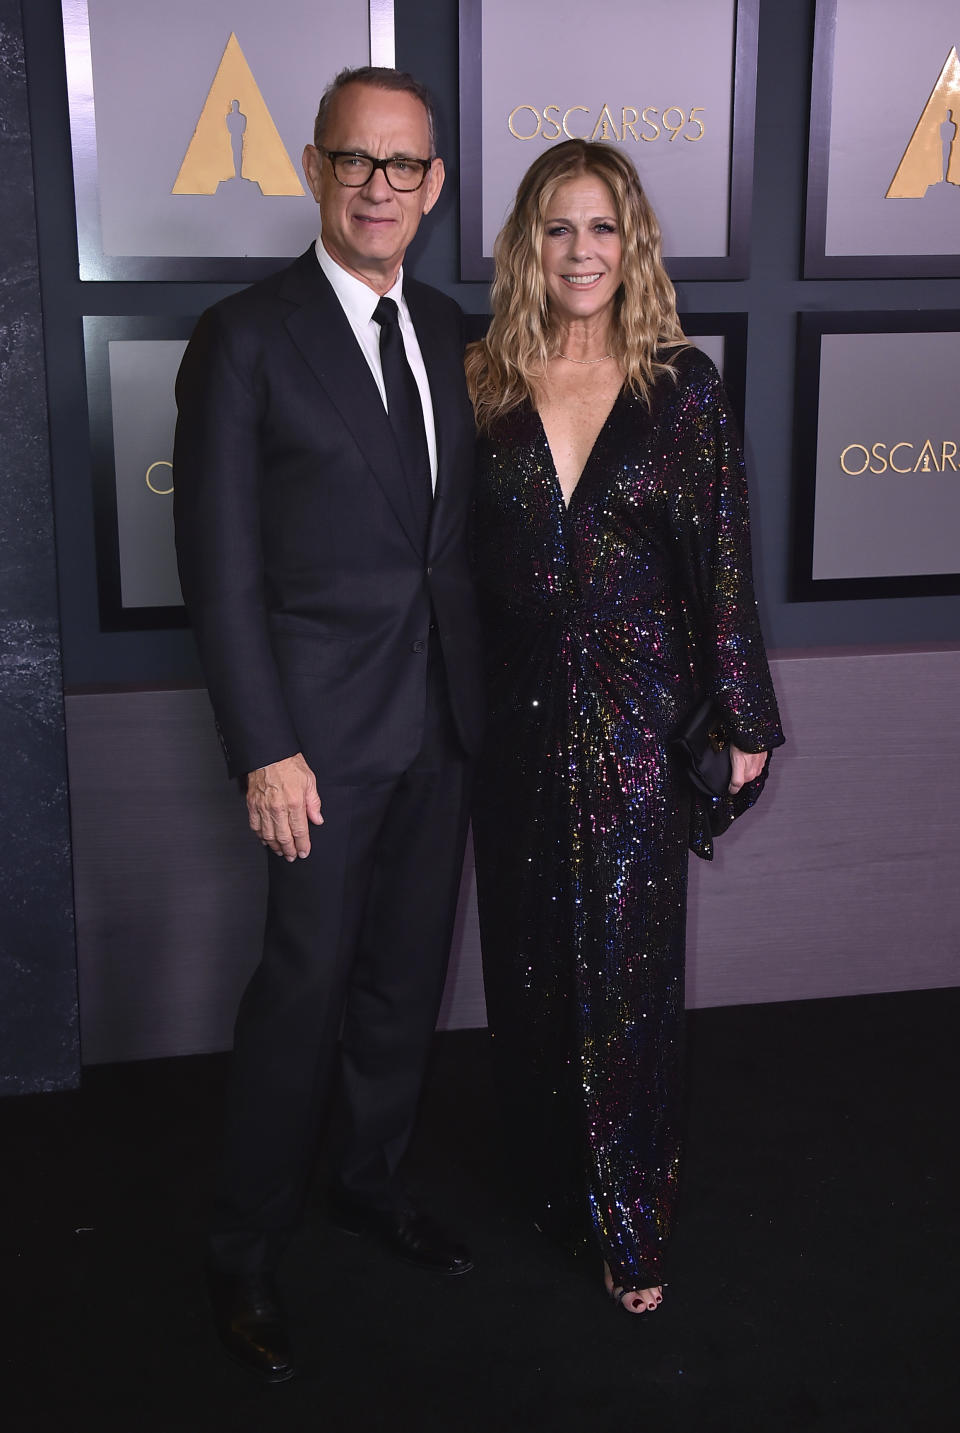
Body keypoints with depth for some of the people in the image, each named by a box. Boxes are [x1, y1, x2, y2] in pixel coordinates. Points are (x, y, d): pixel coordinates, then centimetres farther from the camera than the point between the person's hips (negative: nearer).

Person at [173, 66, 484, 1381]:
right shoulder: (247, 337, -9)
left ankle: (371, 1184, 37)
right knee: (306, 986, 2)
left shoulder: (448, 332, 9)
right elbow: (222, 567, -12)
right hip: (326, 727, -5)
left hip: (440, 718, 6)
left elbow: (460, 527, 12)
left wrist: (481, 688, 6)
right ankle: (246, 1251, 21)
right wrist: (266, 750, -15)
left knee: (407, 974, 16)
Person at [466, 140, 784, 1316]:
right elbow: (467, 559, 5)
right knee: (529, 963, 12)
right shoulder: (488, 384, 3)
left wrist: (744, 716, -2)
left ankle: (630, 1224, 18)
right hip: (518, 717, 2)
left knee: (628, 969, 3)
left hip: (638, 715, -2)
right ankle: (552, 1186, 32)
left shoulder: (681, 382, -2)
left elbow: (720, 554, -2)